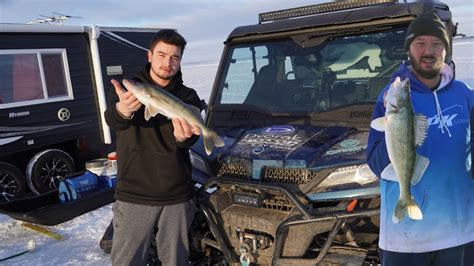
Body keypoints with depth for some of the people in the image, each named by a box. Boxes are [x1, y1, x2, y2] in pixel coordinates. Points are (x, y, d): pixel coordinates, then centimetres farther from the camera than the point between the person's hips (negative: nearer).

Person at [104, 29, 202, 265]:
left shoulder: (188, 96, 4)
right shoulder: (127, 88, 1)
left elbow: (188, 138, -12)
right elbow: (113, 121, -19)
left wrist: (182, 136, -37)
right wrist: (123, 110, -43)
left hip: (177, 197, 2)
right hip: (133, 196, -1)